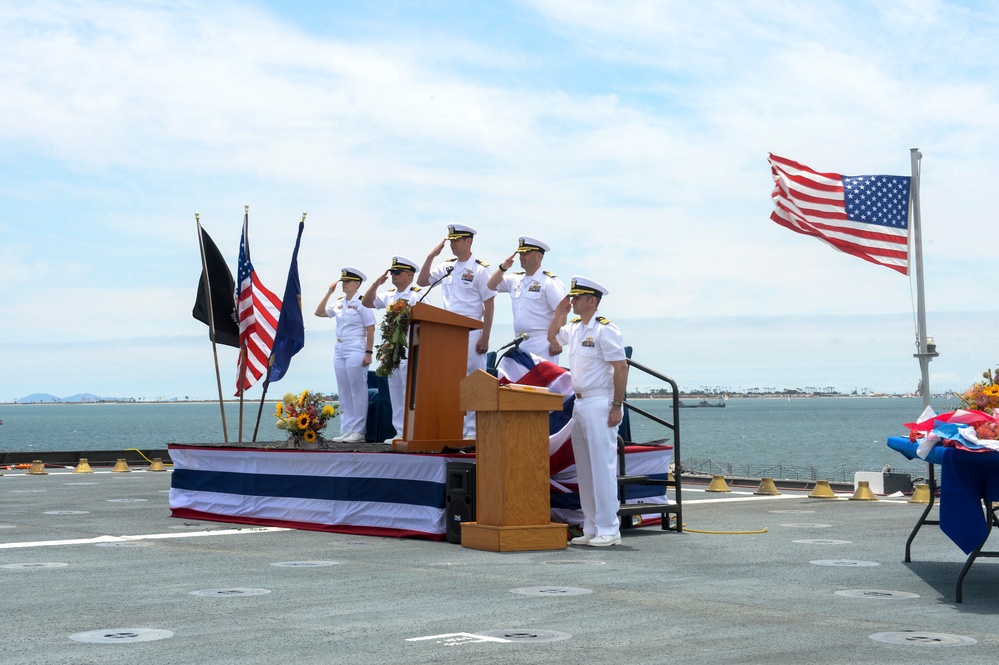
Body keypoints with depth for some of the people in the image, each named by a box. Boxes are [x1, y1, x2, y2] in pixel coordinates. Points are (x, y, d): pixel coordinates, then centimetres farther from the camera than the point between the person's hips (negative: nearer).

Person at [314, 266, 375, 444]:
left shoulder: (362, 303, -7)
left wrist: (368, 353, -15)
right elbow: (319, 312, 15)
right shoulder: (339, 303, 13)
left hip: (356, 352, -7)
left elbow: (370, 331, -9)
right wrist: (329, 293, 8)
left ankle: (358, 431, 0)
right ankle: (346, 430, 13)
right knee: (344, 393, 9)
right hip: (339, 352, 7)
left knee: (358, 392, -3)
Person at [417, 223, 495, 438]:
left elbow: (489, 305, -7)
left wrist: (485, 338, -12)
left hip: (471, 332, -6)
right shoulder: (446, 267, 14)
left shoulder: (480, 269, -4)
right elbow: (422, 281, 14)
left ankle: (473, 432, -5)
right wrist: (431, 256, 4)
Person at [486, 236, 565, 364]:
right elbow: (492, 285, 22)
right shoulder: (515, 279, 14)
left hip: (542, 344, -7)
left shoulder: (549, 281, -7)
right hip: (520, 344, 7)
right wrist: (503, 267, 5)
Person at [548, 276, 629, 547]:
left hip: (600, 403, -9)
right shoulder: (574, 328, 13)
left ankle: (609, 529, -5)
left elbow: (621, 368, -15)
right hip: (580, 403, 9)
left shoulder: (605, 330, -12)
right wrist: (559, 313, 16)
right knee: (585, 469, 10)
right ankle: (591, 529, 16)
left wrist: (617, 407, -19)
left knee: (602, 466, -8)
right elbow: (552, 337, 32)